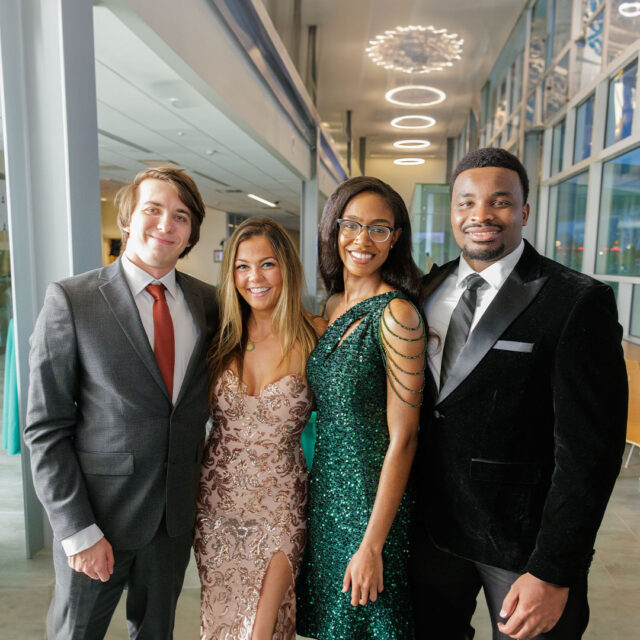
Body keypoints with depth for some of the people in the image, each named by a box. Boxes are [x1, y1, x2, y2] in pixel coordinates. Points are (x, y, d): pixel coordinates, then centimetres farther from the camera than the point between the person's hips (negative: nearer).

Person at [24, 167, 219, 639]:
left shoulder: (207, 302, 0)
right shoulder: (71, 300, -12)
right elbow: (45, 428, -11)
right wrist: (78, 529, -13)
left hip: (177, 515, 4)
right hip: (98, 515, -3)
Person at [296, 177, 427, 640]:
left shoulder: (396, 314, -20)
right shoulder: (334, 305, 3)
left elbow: (402, 438, -19)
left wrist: (372, 545, -16)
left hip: (371, 499, -6)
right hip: (325, 489, 7)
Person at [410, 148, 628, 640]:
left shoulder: (578, 302, -15)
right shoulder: (429, 289, 2)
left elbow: (589, 449, -16)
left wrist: (553, 573, -16)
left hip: (522, 543, -4)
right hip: (432, 527, 5)